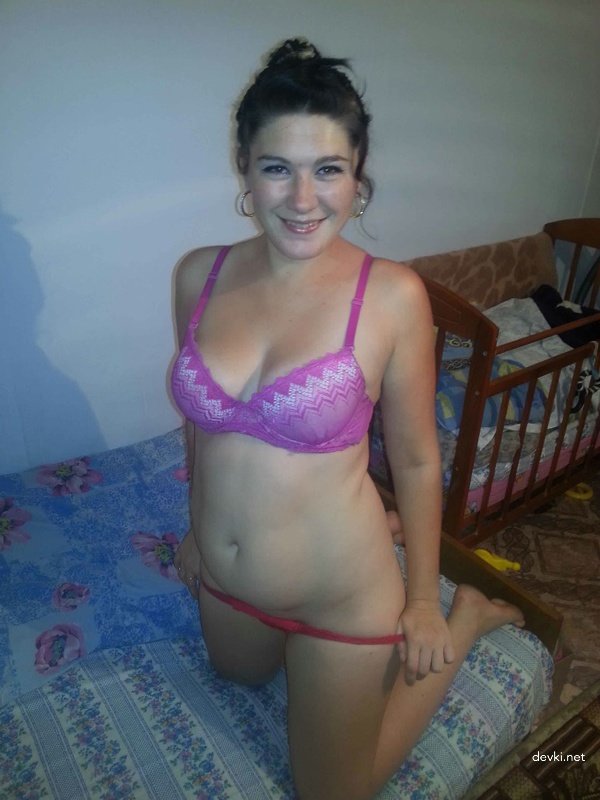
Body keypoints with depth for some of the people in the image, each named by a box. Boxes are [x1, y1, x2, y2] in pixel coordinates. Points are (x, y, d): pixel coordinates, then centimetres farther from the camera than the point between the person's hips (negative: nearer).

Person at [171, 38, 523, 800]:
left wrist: (425, 602, -2)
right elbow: (201, 418, 4)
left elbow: (415, 459, -12)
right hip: (222, 579, 5)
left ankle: (468, 616, 31)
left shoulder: (393, 296, -22)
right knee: (241, 676, 38)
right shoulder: (199, 274, -10)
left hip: (340, 594, -5)